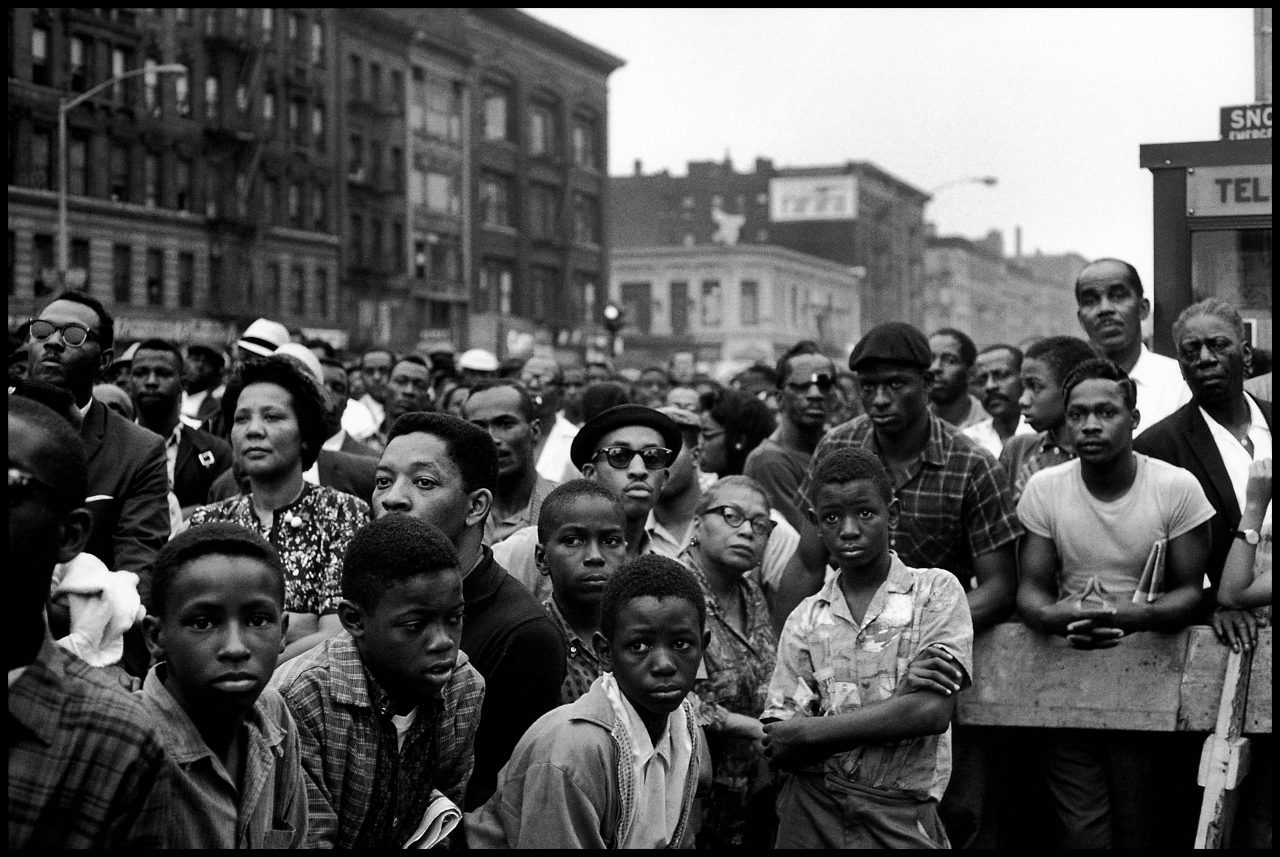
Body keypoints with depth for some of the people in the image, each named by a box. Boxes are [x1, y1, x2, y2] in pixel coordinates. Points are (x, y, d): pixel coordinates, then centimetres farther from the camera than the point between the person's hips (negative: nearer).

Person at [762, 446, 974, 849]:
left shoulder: (937, 590, -2)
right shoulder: (805, 619, 4)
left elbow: (933, 711, -15)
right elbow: (778, 754, -4)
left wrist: (803, 732, -11)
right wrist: (896, 698, -17)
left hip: (901, 818, -2)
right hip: (810, 814, 2)